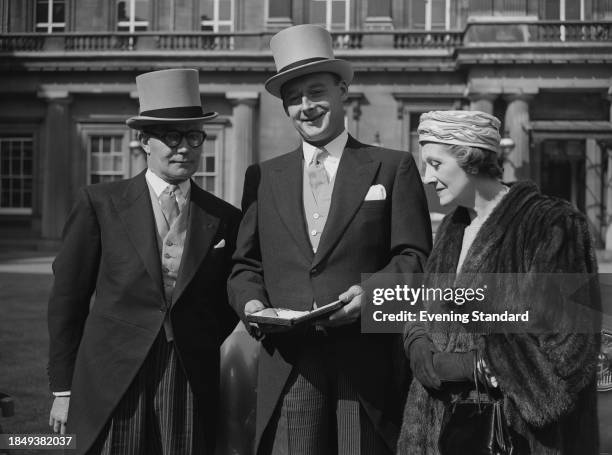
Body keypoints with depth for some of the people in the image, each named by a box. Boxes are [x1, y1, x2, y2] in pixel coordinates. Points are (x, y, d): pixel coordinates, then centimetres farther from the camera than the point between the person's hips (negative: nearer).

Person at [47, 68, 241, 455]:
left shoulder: (225, 219, 8)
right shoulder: (99, 203, 2)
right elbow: (67, 297, 2)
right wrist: (63, 389, 0)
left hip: (193, 388, 2)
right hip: (113, 382, -1)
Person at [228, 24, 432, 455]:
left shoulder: (393, 167, 8)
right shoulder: (263, 177, 16)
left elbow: (416, 256, 2)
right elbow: (245, 263, 16)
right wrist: (251, 302, -5)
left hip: (369, 363, -2)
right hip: (288, 364, 2)